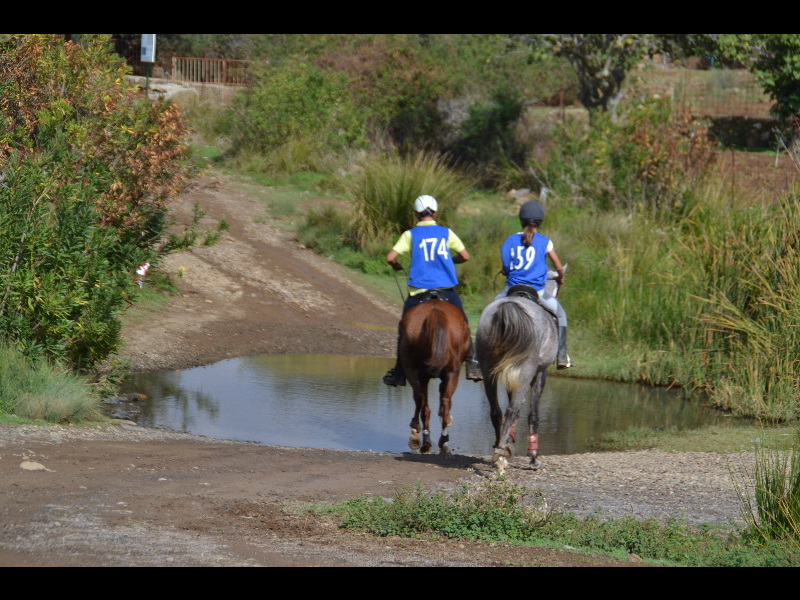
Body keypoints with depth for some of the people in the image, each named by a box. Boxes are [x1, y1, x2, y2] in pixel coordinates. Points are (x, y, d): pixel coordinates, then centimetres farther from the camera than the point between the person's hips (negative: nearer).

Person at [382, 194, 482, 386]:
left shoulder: (411, 234, 2)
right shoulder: (446, 233, 6)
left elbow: (390, 257, -6)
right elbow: (465, 256, 7)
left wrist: (396, 266, 16)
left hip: (419, 290, -1)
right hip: (447, 289, 1)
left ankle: (399, 373, 12)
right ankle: (472, 366, 3)